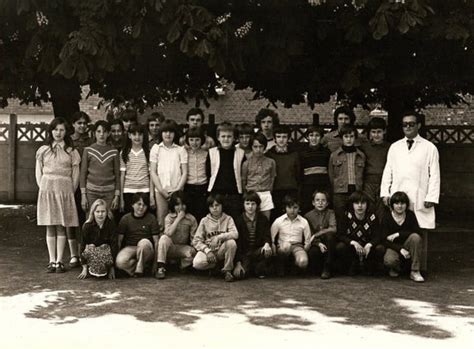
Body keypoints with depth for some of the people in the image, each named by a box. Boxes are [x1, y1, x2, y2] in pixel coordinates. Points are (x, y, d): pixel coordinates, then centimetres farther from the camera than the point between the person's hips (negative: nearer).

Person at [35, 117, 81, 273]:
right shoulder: (43, 150, 9)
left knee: (61, 227, -2)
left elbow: (75, 174, 6)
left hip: (65, 190, -1)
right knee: (50, 227, 1)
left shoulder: (71, 152, 7)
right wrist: (43, 188, 1)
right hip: (47, 189, 1)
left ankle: (59, 261, 1)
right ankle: (52, 261, 4)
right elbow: (38, 173, 10)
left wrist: (70, 191, -1)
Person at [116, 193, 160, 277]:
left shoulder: (151, 218, -1)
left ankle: (139, 268, -18)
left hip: (146, 250, 0)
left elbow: (156, 241, -2)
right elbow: (119, 240, 3)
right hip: (129, 248, 1)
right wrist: (115, 254, -7)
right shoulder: (125, 219, 2)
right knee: (120, 262, -33)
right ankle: (144, 265, -10)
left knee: (144, 242, -38)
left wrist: (155, 261, -8)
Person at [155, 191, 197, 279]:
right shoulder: (169, 217, -4)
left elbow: (194, 238, -4)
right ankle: (161, 268, -30)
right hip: (170, 247, 0)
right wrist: (178, 218, -22)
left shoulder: (191, 219, -1)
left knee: (192, 253, -33)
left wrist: (193, 248, -24)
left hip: (183, 248, 0)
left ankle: (183, 265, 2)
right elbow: (168, 233, -23)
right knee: (164, 238, -33)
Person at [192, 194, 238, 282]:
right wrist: (207, 251, -18)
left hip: (222, 250, 0)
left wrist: (219, 237, -29)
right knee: (197, 263, -31)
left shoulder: (228, 219, 2)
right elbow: (196, 240, -3)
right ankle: (215, 266, 3)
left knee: (231, 242, -33)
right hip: (208, 249, 0)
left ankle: (227, 270, -11)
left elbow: (235, 234, -16)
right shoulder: (204, 221, 3)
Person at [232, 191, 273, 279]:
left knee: (267, 252, -35)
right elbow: (237, 243, -4)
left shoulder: (263, 219, 4)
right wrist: (238, 263, -13)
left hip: (258, 251, 1)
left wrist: (267, 244, -31)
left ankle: (260, 270, -4)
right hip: (244, 254, -1)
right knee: (238, 274, -26)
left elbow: (267, 236, -4)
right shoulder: (239, 221, 0)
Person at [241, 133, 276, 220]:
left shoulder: (271, 162, 5)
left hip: (266, 195, 1)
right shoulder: (247, 163, 2)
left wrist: (268, 191, 13)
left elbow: (272, 178, 14)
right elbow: (243, 181, 11)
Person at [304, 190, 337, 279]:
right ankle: (317, 269, 3)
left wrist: (316, 234, -18)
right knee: (313, 252, -36)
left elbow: (333, 229, -16)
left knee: (330, 234, -32)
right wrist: (319, 244, -22)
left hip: (327, 243, 1)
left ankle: (327, 269, -21)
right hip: (316, 244, -1)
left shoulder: (330, 213, 2)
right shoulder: (308, 216, 2)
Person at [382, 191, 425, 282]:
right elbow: (385, 240, -12)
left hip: (407, 245, 2)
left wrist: (398, 234, -19)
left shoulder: (410, 215, -1)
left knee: (415, 237, -32)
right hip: (394, 247, -2)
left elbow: (417, 231, -14)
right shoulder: (386, 218, -6)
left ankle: (415, 271, -24)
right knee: (389, 261, -35)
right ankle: (395, 268, 8)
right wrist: (400, 249, -27)